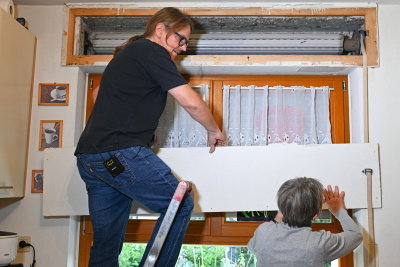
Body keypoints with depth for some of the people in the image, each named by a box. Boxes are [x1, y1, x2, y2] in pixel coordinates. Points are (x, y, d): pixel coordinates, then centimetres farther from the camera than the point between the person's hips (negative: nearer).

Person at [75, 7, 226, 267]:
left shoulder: (126, 54, 27)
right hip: (120, 153, -10)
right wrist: (214, 130, 9)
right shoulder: (152, 51, -2)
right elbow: (191, 102, -8)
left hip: (87, 157, 10)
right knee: (180, 204, 2)